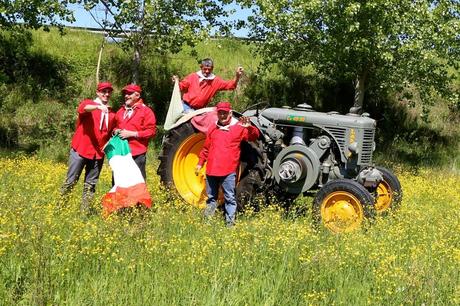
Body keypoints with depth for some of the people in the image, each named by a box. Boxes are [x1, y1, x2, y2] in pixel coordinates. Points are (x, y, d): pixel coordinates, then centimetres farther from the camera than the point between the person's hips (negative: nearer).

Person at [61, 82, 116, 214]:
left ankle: (86, 210, 14)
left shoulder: (111, 113, 14)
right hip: (81, 150, -4)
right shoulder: (88, 103, -1)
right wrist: (98, 106, -45)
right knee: (71, 180, 0)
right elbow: (83, 108, -26)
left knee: (90, 184, 8)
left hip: (98, 153, 4)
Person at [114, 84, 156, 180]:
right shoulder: (121, 111, 18)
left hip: (137, 154, -6)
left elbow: (151, 131, -10)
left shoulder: (146, 111, -2)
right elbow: (115, 126, 33)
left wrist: (131, 134, -14)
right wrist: (116, 131, 7)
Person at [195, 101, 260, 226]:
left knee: (230, 198, -2)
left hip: (228, 171, -5)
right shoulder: (213, 129, 14)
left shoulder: (238, 128, 0)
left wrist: (249, 127, -32)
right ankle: (207, 219, 23)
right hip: (211, 170, 5)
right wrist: (200, 163, 22)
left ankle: (230, 222, 1)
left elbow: (254, 136, -11)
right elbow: (206, 149, 22)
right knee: (211, 197, 14)